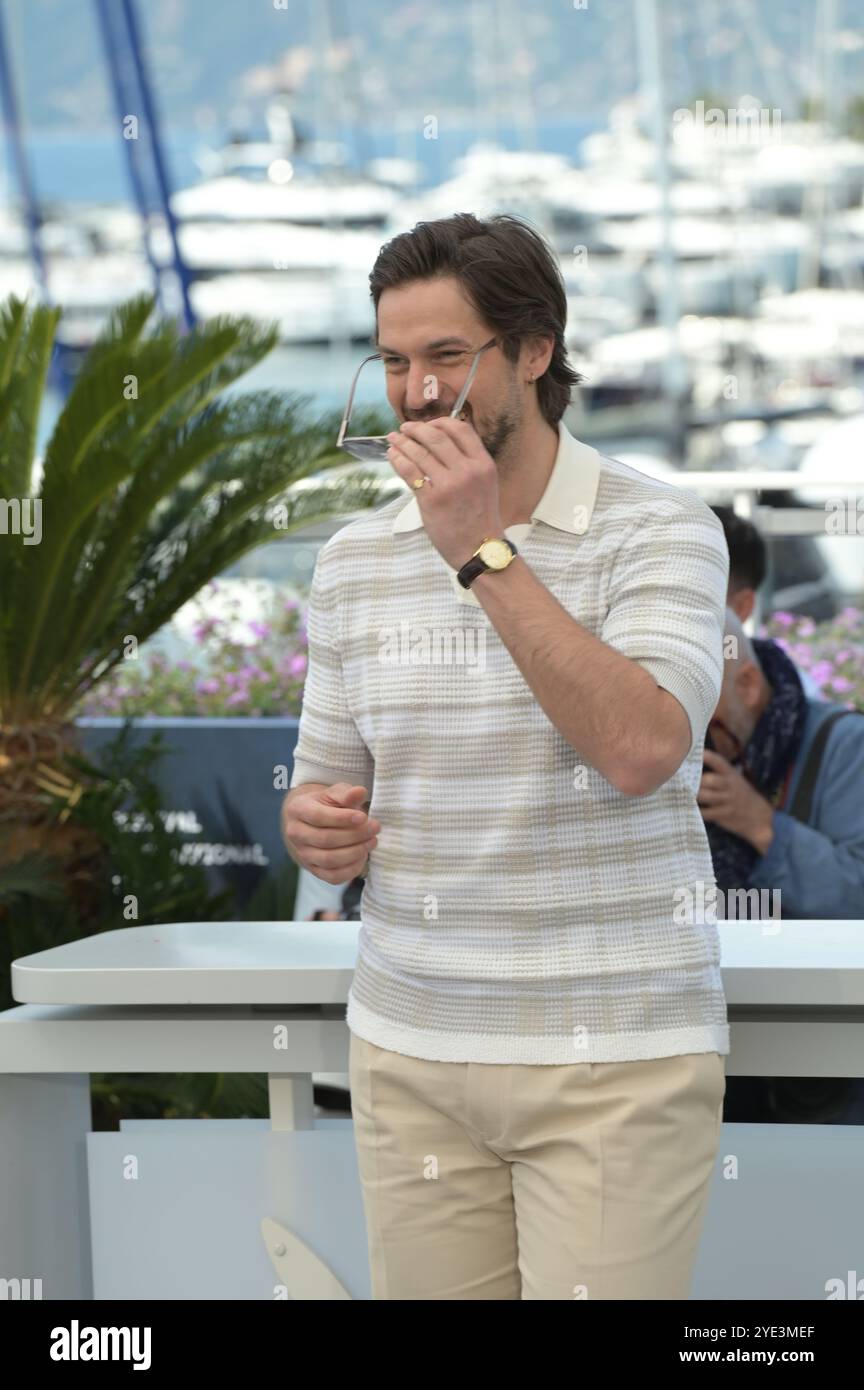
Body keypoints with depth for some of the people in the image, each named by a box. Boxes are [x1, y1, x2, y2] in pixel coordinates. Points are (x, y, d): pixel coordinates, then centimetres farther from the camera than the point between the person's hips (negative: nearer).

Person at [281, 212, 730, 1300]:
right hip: (408, 1048, 4)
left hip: (613, 1058, -4)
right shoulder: (352, 560, 10)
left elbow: (642, 749, -21)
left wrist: (483, 552, -20)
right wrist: (313, 829, -6)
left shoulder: (658, 530, -5)